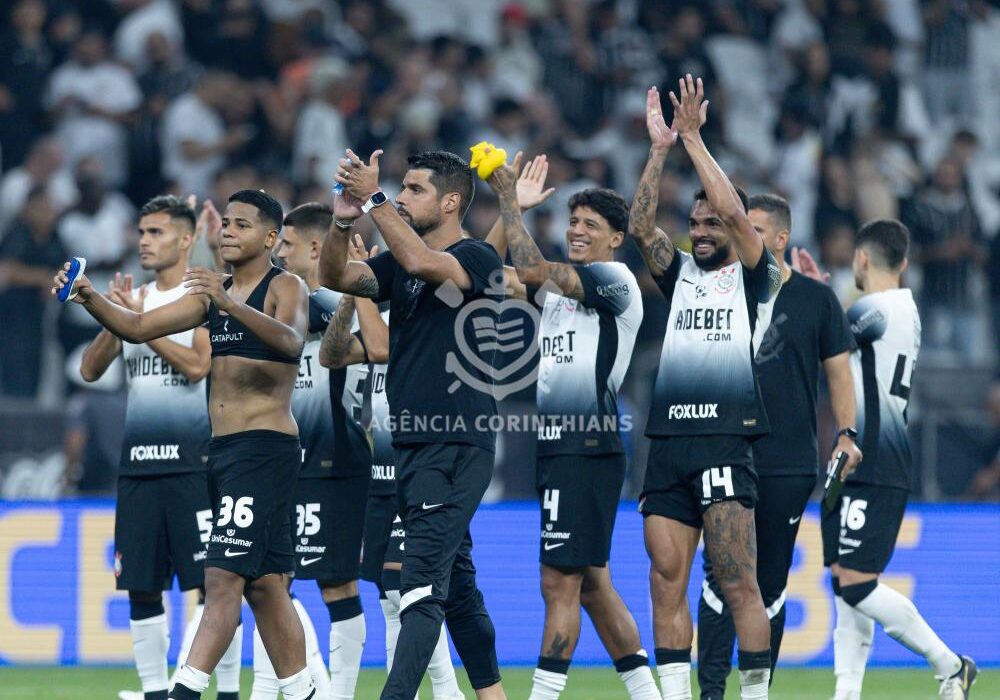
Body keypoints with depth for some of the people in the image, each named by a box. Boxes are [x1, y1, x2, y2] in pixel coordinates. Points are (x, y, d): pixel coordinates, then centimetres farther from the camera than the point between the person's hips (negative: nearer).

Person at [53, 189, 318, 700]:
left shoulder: (286, 288, -6)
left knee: (223, 575, -16)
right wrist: (90, 299, -8)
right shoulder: (212, 293, 16)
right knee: (263, 583, 12)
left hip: (265, 447, -8)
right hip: (223, 448, 8)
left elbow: (290, 340, -27)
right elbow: (138, 328, 11)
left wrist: (231, 303, -42)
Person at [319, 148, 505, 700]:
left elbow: (421, 262, -27)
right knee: (454, 578, 15)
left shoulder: (477, 259, -8)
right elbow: (336, 277, 3)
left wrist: (373, 199, -24)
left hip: (458, 447, -9)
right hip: (411, 443, 9)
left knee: (423, 581, -16)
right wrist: (343, 220, -14)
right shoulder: (397, 265, 15)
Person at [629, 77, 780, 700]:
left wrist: (694, 138, -6)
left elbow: (735, 211, -9)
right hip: (668, 443, 5)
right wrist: (661, 147, -2)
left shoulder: (752, 276, 5)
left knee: (739, 584, -9)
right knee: (667, 582, 2)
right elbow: (641, 225, 5)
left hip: (726, 442, -5)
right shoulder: (679, 275, 18)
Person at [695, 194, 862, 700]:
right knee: (720, 575, -7)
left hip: (790, 463, -1)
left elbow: (838, 369, 7)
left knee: (770, 585, 5)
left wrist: (846, 434, -4)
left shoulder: (815, 298, 3)